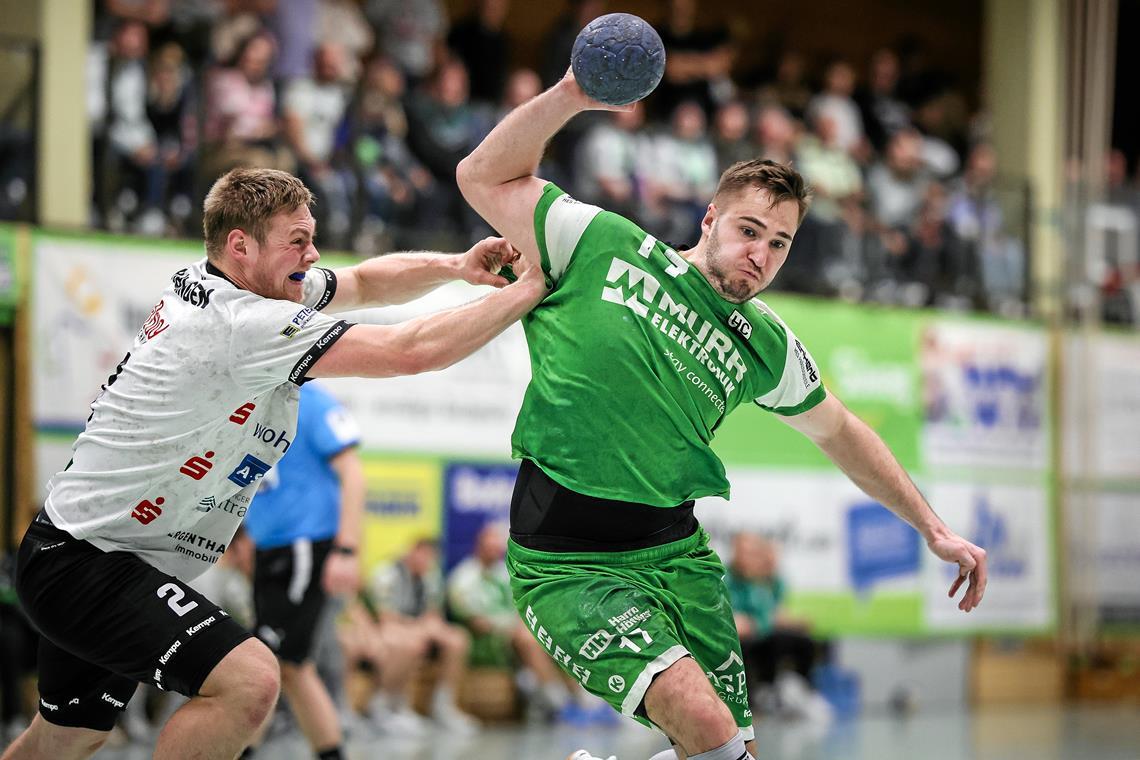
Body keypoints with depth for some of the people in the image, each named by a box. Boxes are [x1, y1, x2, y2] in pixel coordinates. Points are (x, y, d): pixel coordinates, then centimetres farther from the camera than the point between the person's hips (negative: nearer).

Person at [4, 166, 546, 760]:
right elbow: (410, 351, -26)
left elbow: (366, 281, 15)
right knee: (249, 681, -26)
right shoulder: (244, 322, -24)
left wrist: (455, 266, -3)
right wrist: (528, 289, -18)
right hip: (83, 564, -11)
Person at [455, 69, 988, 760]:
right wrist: (569, 97, -10)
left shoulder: (767, 347, 9)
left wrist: (934, 529, 24)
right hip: (567, 564, -6)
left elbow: (841, 432, 23)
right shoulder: (601, 243, -1)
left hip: (676, 555, 6)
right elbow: (486, 178, 2)